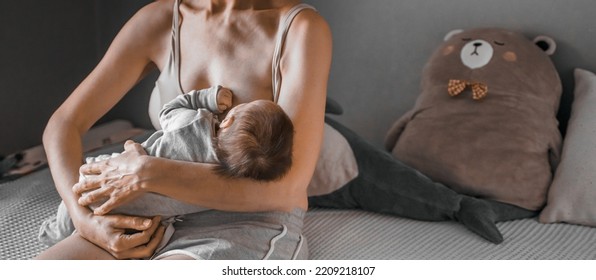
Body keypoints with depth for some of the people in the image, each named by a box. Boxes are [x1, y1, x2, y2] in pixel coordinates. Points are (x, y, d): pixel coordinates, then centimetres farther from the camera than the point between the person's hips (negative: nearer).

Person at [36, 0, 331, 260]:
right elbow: (64, 123, 4)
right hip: (162, 220, 5)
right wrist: (84, 218, -13)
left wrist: (149, 174, -20)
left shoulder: (302, 28, -11)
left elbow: (286, 185, -19)